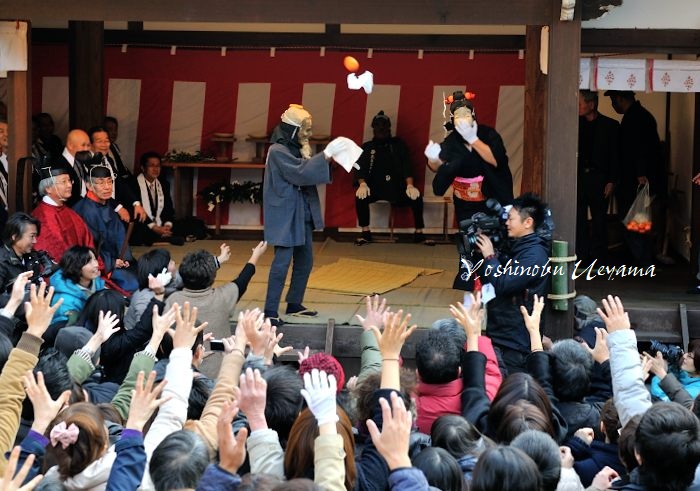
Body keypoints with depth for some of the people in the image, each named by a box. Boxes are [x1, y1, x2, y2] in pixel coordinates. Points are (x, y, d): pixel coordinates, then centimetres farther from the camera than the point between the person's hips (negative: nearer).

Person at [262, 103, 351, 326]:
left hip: (302, 214, 9)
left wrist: (330, 157, -1)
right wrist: (326, 154, -24)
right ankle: (270, 312, -10)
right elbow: (302, 173, -25)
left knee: (305, 261, 13)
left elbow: (313, 173, 15)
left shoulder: (297, 149, 12)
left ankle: (294, 304, 24)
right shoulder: (278, 151, -16)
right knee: (282, 262, -11)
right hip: (285, 215, -9)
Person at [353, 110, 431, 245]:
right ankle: (366, 234, -17)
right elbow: (360, 168, -1)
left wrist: (410, 185, -19)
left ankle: (419, 234, -14)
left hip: (397, 187, 0)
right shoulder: (366, 147, 10)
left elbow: (406, 165, -1)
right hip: (375, 187, 0)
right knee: (360, 196, -32)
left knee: (416, 196, -27)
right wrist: (362, 184, -23)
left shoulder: (398, 144, 9)